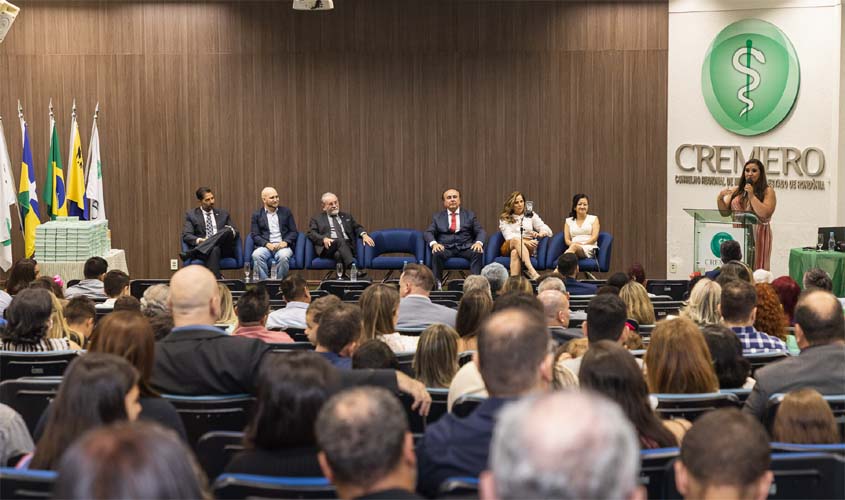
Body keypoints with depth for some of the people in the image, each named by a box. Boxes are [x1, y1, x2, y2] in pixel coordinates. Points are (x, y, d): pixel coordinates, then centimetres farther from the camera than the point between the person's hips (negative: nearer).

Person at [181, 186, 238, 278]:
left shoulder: (223, 214, 24)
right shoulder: (191, 215, 15)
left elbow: (235, 232, 19)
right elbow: (186, 236, 3)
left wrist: (231, 232, -8)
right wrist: (199, 240, -19)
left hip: (224, 249, 3)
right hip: (201, 248, -3)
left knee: (227, 231, -32)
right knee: (214, 250, -40)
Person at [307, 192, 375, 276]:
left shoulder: (347, 216, 30)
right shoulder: (316, 219, 19)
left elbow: (357, 227, 21)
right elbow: (311, 234, 6)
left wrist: (364, 234, -3)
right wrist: (324, 239, -16)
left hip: (348, 246, 2)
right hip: (328, 247, -2)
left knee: (338, 254, -35)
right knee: (340, 241, -36)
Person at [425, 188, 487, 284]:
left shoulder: (469, 215, 17)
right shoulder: (437, 217, 18)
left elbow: (480, 232, 9)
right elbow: (429, 233, 7)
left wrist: (479, 243, -15)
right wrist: (434, 243, -17)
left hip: (465, 247, 0)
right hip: (445, 248, 0)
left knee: (478, 253, -31)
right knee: (437, 253, -33)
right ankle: (436, 282, -28)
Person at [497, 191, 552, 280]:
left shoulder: (531, 215, 19)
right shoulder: (504, 219, 15)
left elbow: (548, 231, 10)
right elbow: (509, 237, -1)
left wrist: (539, 234, -15)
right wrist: (525, 241, -19)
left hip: (528, 248, 1)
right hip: (508, 248, 0)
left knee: (515, 253, -37)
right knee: (516, 240, -38)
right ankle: (532, 272, -55)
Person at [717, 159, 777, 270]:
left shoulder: (768, 191, 1)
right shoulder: (736, 191, 12)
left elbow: (765, 214, -12)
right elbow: (725, 212, 12)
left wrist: (751, 195, -13)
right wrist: (720, 198, -5)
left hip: (758, 235, -4)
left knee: (755, 270, -5)